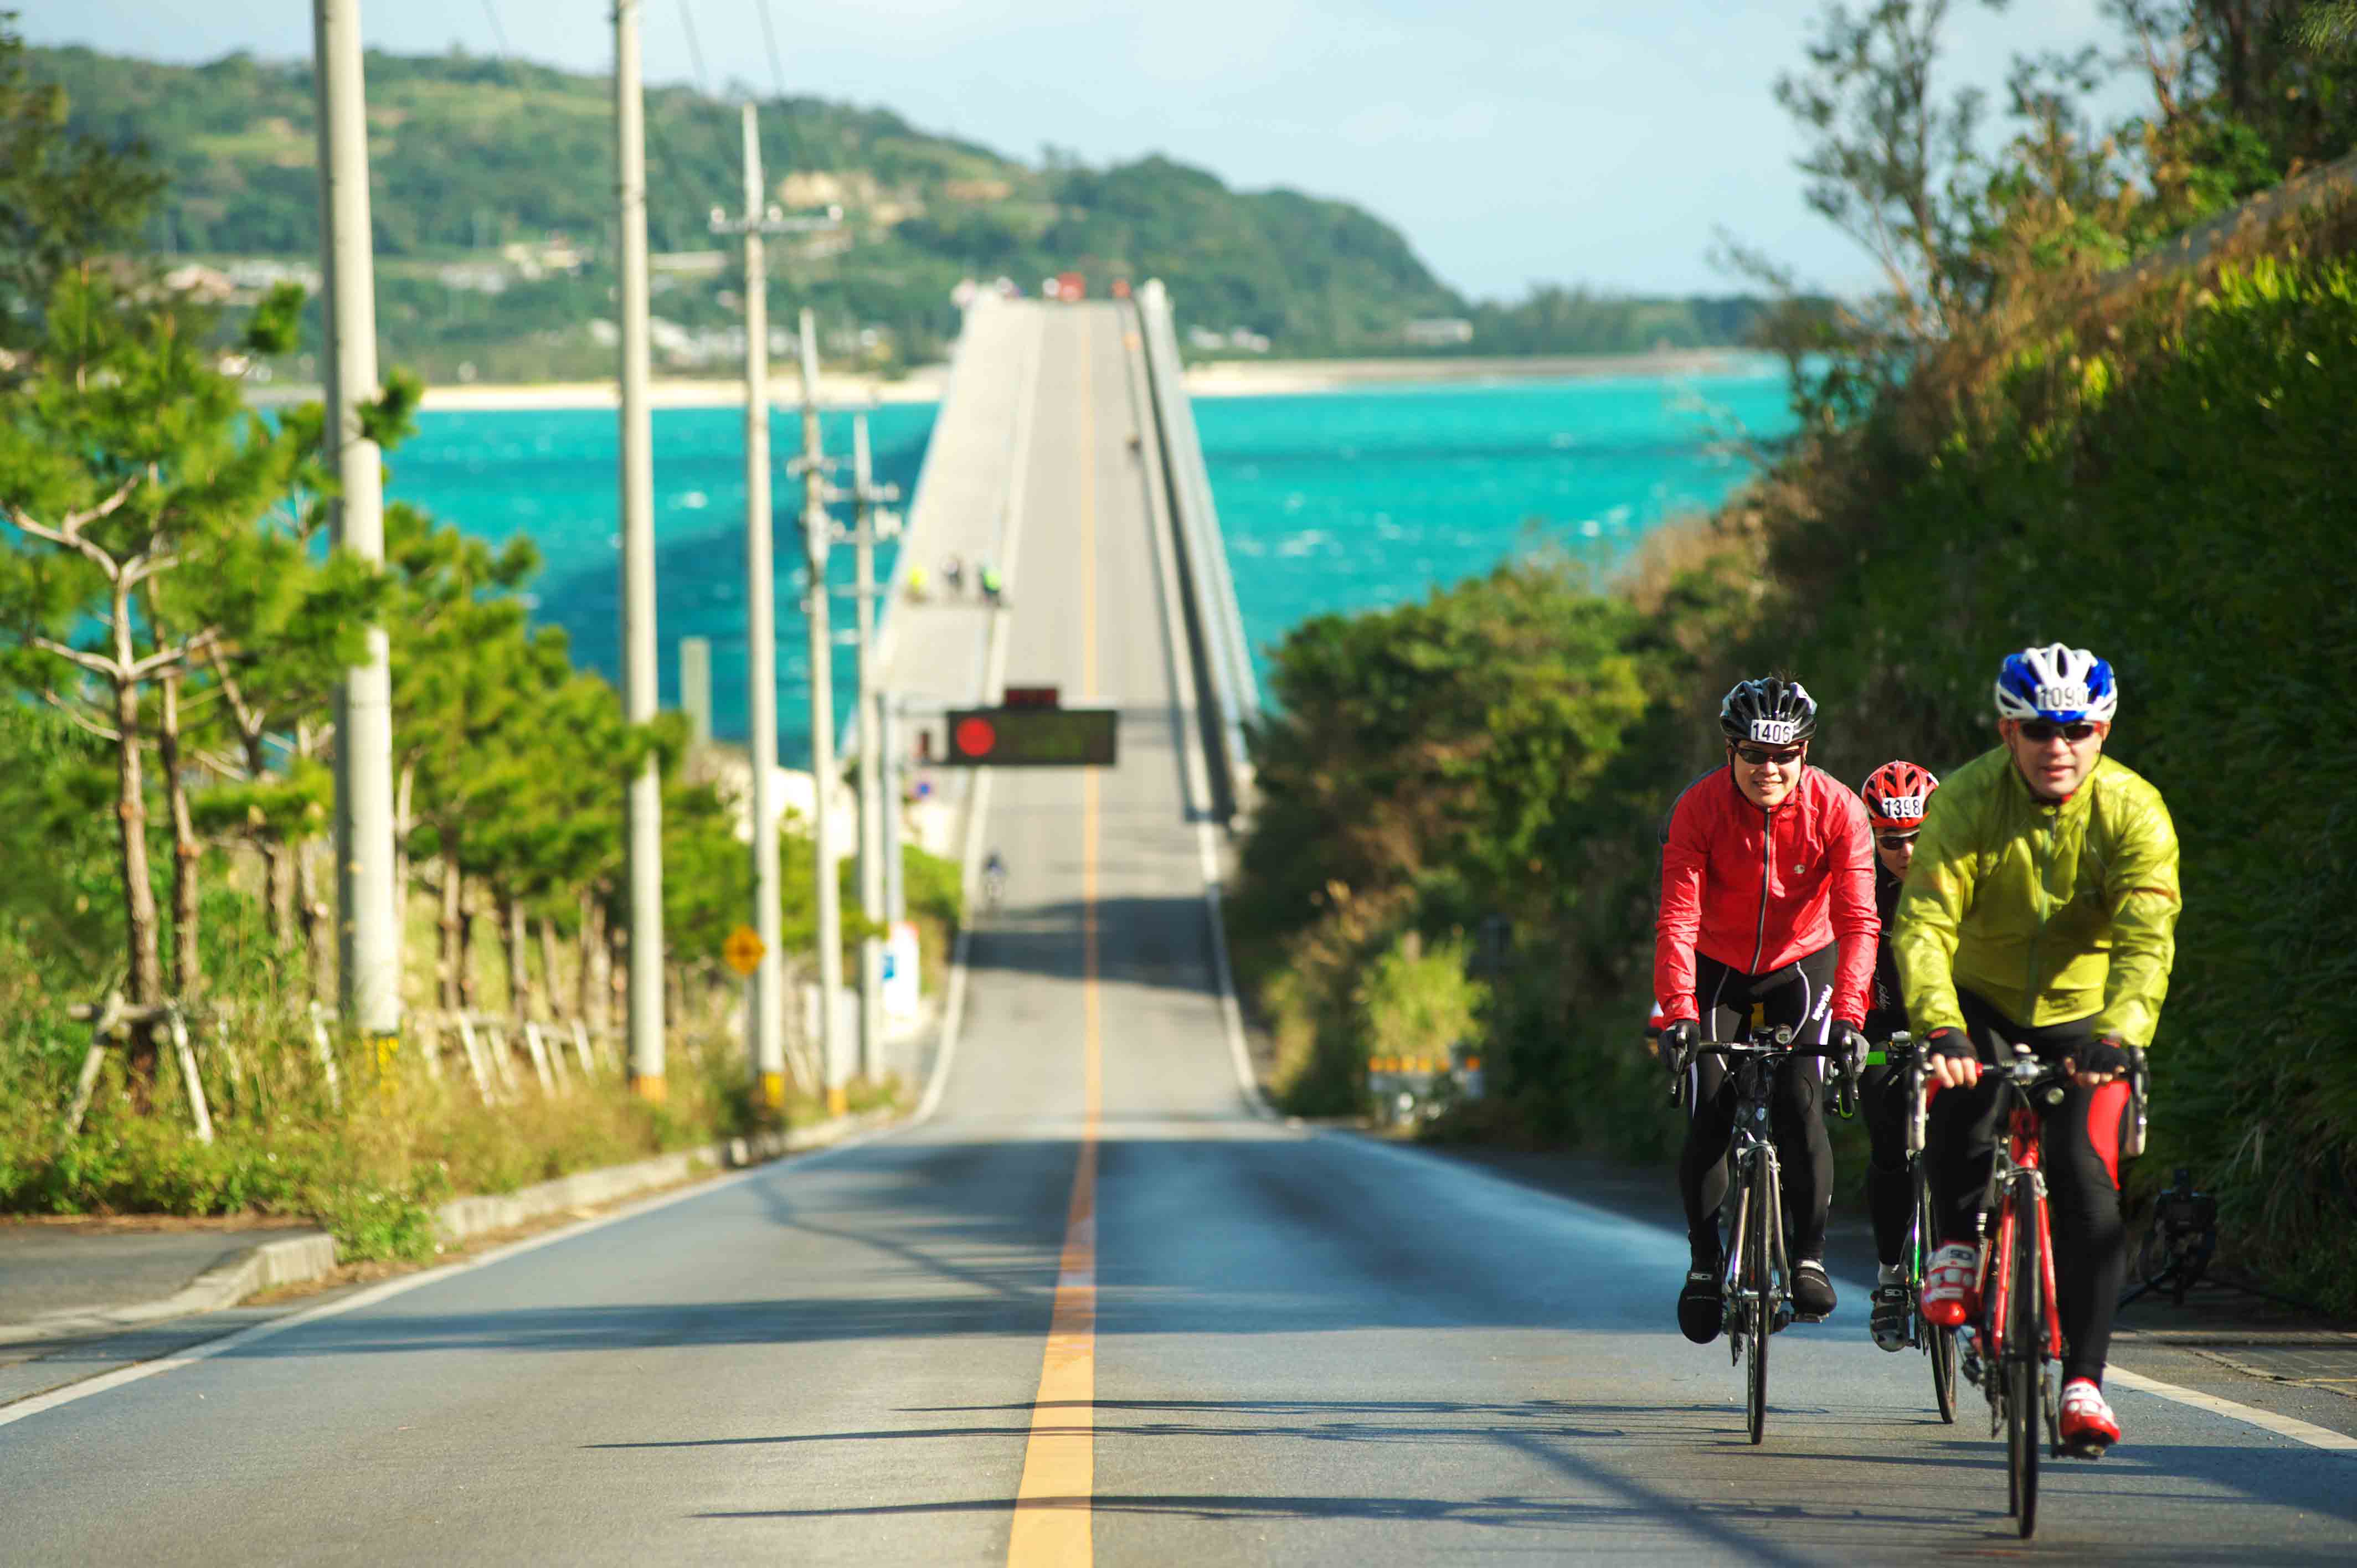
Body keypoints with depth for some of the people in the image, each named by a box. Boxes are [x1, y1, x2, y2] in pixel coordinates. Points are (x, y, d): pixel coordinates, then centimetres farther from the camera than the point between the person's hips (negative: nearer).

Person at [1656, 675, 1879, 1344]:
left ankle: (1809, 1257, -7)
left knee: (1801, 1105, -18)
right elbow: (1678, 918, -28)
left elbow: (1858, 922, -27)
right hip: (1719, 969, 0)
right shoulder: (1699, 809, -23)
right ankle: (1705, 1260, 6)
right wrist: (1678, 1011, -41)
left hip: (1801, 967, 0)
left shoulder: (1837, 812, -22)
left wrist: (1847, 1014, -40)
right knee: (1708, 1118, -11)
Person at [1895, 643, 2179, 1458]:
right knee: (1964, 1098, -32)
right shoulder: (1966, 801, -22)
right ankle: (1960, 1245, -5)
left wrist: (2118, 1037, -50)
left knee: (2087, 1185, -15)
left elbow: (2147, 942, -32)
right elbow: (1924, 925, -31)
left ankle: (2083, 1381, -8)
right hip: (1983, 1002, 0)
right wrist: (1940, 1028, -49)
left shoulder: (2133, 812, -21)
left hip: (2084, 1017, 0)